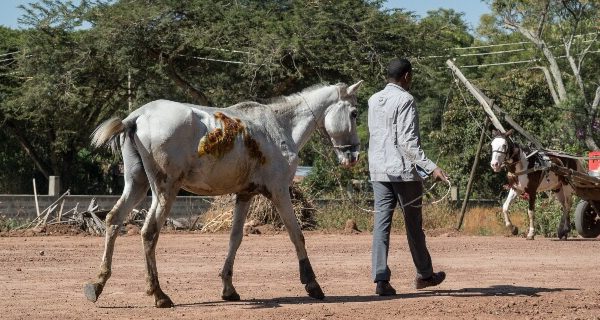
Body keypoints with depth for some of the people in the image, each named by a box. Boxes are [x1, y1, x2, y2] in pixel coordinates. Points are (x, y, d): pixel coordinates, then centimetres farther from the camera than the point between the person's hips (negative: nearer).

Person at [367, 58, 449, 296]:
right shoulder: (405, 100, -11)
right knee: (413, 223, 7)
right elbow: (408, 142, -18)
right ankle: (424, 274, 21)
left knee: (381, 223, 1)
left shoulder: (373, 100, 11)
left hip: (378, 171, 6)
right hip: (403, 170, -6)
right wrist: (431, 167, -22)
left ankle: (380, 279, -8)